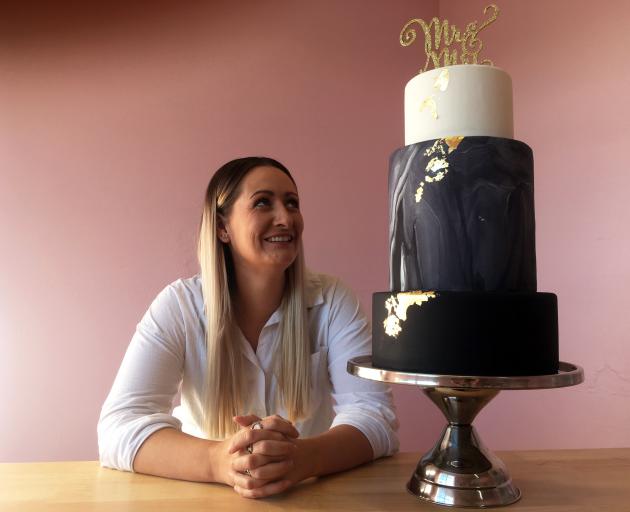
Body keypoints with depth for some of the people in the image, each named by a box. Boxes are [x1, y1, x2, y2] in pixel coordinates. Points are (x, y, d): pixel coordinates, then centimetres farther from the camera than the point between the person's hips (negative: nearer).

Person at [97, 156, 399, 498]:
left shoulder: (331, 301, -9)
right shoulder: (179, 306, -10)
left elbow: (376, 415, -16)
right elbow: (120, 426, -19)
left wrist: (302, 458, -35)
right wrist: (221, 461, -36)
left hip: (311, 492, 1)